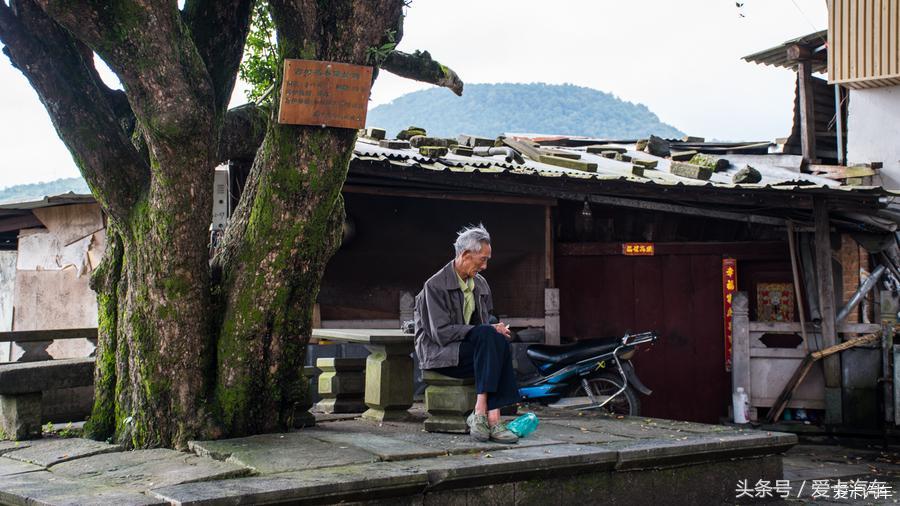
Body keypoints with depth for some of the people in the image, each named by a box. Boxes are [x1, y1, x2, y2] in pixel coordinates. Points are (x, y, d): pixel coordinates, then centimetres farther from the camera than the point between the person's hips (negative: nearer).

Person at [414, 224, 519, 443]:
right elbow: (441, 332, -18)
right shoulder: (436, 285, -10)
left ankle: (481, 413, -36)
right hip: (438, 352, -6)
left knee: (500, 342, -27)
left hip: (472, 346, 7)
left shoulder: (481, 284, 13)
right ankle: (487, 416, -35)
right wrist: (490, 331, -20)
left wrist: (496, 331, -5)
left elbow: (486, 322, 22)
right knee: (487, 335, -31)